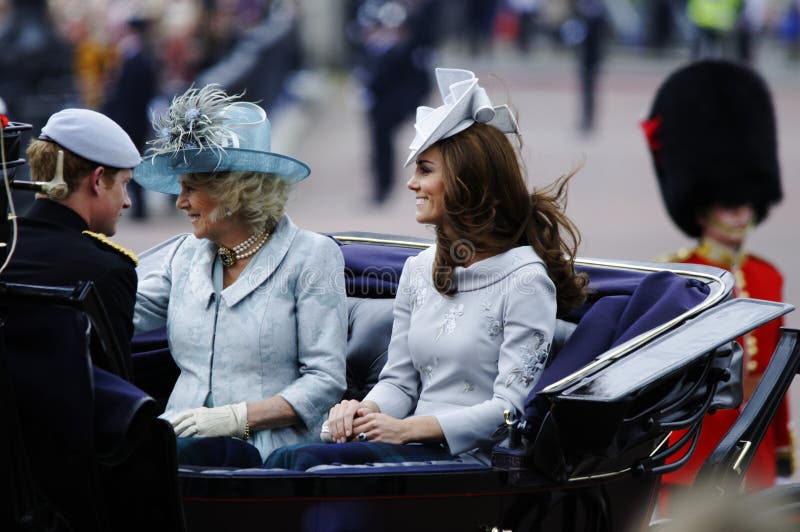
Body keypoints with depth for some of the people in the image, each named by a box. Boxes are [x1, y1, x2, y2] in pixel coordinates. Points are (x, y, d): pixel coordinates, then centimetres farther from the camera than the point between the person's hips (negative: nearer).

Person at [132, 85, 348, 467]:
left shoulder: (312, 256, 2)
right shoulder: (187, 255, 19)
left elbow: (325, 380, -5)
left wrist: (238, 417, -15)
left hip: (267, 450, -5)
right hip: (184, 438, 5)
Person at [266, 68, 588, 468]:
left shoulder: (524, 279, -6)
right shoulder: (419, 270, 17)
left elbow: (512, 408, -12)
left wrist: (409, 429, -19)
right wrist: (364, 410, -5)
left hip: (474, 462, -7)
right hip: (415, 451, 7)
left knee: (303, 463, -30)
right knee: (285, 459, -25)